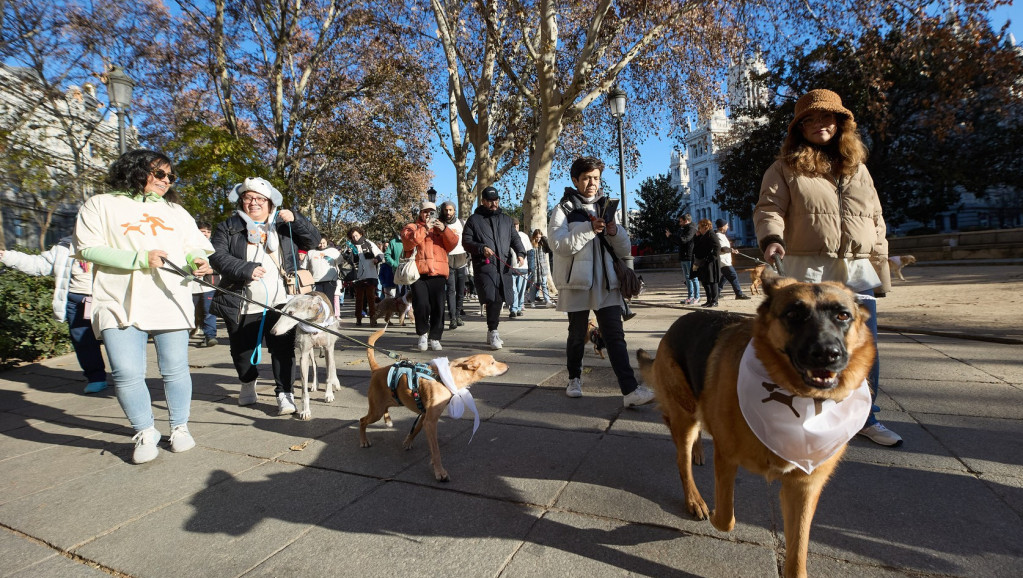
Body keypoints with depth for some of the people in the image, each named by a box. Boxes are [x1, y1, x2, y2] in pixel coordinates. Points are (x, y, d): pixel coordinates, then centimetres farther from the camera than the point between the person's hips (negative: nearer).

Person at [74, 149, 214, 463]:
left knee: (175, 369, 3)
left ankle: (179, 427, 20)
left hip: (170, 302, 3)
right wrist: (139, 259, -13)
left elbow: (195, 246, 16)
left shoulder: (175, 210, 20)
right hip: (121, 305, -2)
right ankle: (145, 432, 12)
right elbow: (86, 248, -1)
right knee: (127, 373, -8)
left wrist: (197, 260, -8)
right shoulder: (101, 205, 9)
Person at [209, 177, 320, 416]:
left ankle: (284, 393, 2)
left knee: (283, 349, -5)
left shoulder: (283, 226, 14)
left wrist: (294, 220, -9)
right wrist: (245, 269, -22)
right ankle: (248, 383, 41)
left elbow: (313, 239, 6)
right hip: (243, 305, 1)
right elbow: (217, 256, -5)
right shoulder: (228, 228, 9)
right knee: (242, 349, 14)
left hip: (280, 304, 0)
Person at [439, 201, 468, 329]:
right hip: (448, 260, -4)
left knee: (461, 290, 7)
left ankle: (458, 315, 18)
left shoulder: (461, 222, 12)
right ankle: (452, 318, -15)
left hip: (461, 260, 4)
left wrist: (468, 255, 12)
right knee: (451, 289, -12)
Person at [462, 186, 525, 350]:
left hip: (504, 266, 4)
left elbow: (515, 238, 18)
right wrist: (481, 248, -13)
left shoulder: (506, 220, 21)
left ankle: (492, 332, 20)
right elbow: (466, 241, 5)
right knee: (492, 298, -17)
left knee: (499, 299, 6)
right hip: (484, 265, -4)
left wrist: (520, 252, -2)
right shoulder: (474, 219, 9)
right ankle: (493, 332, -9)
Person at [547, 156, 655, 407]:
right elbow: (559, 245, -13)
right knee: (577, 335, 10)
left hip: (606, 283, 3)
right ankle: (574, 379, 30)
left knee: (615, 335, -5)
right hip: (577, 283, -3)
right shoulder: (564, 208, 2)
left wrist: (614, 231, -8)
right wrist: (589, 230, -20)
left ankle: (630, 390, -9)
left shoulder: (606, 208, 15)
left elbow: (625, 250, 12)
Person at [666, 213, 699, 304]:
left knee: (693, 277, -5)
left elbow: (683, 240, -24)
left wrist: (671, 236, -12)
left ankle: (696, 297, 0)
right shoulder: (683, 229, 19)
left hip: (690, 257, -10)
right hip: (683, 258, 10)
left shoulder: (691, 228, -11)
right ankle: (690, 296, 18)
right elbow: (679, 243, 24)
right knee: (687, 278, 12)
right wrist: (671, 236, 13)